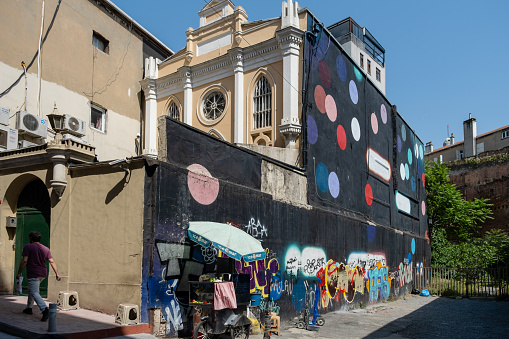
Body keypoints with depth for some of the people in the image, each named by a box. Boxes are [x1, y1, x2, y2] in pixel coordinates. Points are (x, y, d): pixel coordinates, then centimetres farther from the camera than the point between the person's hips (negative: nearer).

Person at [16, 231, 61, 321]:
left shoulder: (28, 247, -5)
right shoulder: (46, 249, 9)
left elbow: (24, 261, -14)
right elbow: (52, 262, 1)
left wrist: (19, 273, -7)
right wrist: (57, 274, -2)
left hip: (33, 274, -7)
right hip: (43, 274, 7)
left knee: (34, 293, -10)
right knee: (31, 289, 27)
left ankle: (45, 309, -29)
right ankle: (29, 308, 35)